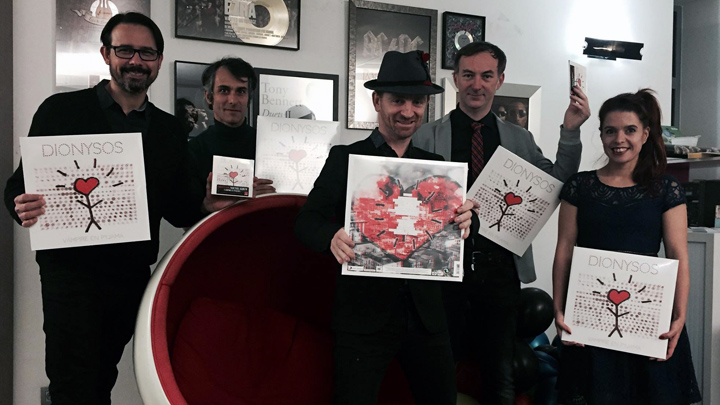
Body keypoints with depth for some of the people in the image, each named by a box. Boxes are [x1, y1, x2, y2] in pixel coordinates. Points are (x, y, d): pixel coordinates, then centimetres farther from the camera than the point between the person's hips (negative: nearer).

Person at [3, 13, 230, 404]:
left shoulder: (170, 129, 9)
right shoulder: (61, 110, -2)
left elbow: (173, 206, 11)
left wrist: (206, 205, -10)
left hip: (133, 278, 4)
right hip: (71, 272, -3)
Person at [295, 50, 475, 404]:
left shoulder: (436, 164, 9)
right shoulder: (346, 158, 0)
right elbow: (307, 220, -6)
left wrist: (463, 220, -18)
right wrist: (333, 236, -28)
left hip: (426, 315, 4)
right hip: (363, 314, -3)